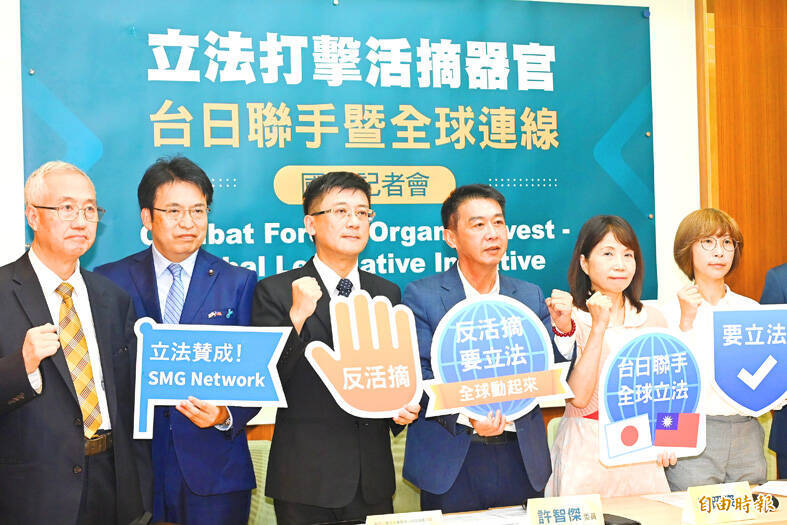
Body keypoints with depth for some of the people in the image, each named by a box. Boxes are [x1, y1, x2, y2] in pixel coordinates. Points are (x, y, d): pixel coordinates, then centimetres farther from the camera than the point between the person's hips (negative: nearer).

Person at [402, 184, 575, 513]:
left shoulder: (530, 296, 7)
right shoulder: (421, 296, -3)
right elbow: (417, 377, -10)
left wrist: (562, 329, -12)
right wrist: (466, 416, -24)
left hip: (521, 458, 3)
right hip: (451, 463, -3)